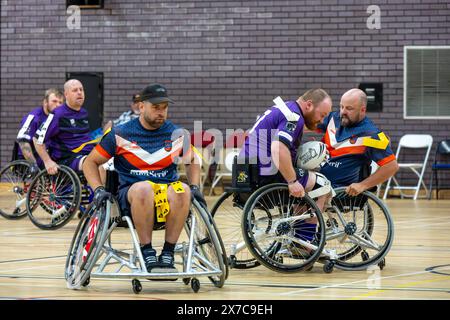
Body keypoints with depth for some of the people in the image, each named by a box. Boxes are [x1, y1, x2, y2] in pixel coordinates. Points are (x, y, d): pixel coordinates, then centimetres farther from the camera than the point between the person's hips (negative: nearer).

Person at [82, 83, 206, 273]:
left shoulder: (176, 134, 10)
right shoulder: (120, 134, 3)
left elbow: (191, 161, 28)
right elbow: (90, 162, 10)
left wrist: (195, 187, 11)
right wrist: (99, 190, -6)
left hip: (167, 193, 2)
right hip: (131, 196, -2)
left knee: (182, 191, -35)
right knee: (143, 188, -39)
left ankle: (168, 254, -23)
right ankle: (147, 253, -26)